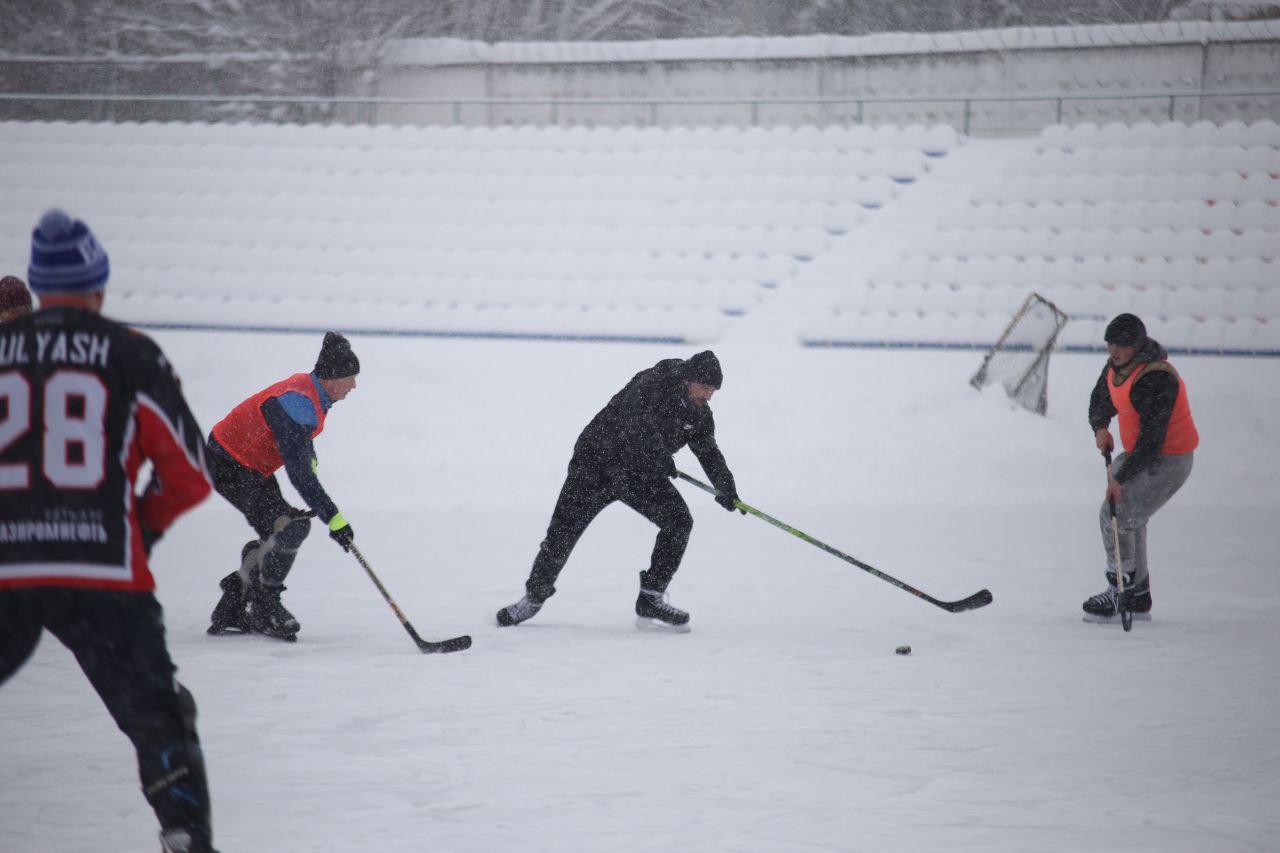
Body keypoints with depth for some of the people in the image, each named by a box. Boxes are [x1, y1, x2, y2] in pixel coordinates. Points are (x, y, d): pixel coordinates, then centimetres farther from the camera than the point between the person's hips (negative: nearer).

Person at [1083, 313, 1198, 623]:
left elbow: (1152, 438, -30)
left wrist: (1121, 478, -29)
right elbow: (1100, 399, 16)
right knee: (1129, 520, 14)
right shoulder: (1117, 365, -1)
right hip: (1139, 454, 10)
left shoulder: (1156, 380, -29)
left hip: (1168, 460, -10)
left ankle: (1120, 593, -4)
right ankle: (1138, 599, 24)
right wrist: (1100, 428, -6)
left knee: (1117, 515, -14)